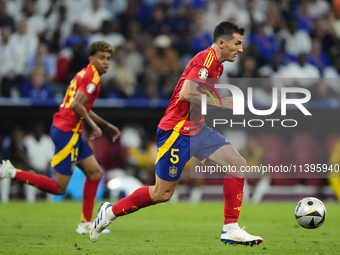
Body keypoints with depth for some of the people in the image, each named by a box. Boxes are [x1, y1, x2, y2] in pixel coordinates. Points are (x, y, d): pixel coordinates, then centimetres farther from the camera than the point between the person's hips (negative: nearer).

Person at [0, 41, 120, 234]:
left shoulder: (86, 75, 18)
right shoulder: (92, 77, -13)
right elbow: (76, 105, -24)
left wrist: (107, 126, 31)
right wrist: (93, 126, -16)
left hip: (72, 133, 10)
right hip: (67, 132, -10)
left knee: (95, 172, 11)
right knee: (58, 188, -6)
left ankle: (86, 224, 12)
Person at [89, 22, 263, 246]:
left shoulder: (216, 64, 13)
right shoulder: (205, 59, -17)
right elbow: (187, 94, -28)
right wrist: (219, 103, -21)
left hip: (196, 129, 9)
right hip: (177, 132, -9)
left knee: (238, 165, -4)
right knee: (162, 193, 0)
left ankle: (231, 230, -2)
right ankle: (111, 211, 20)